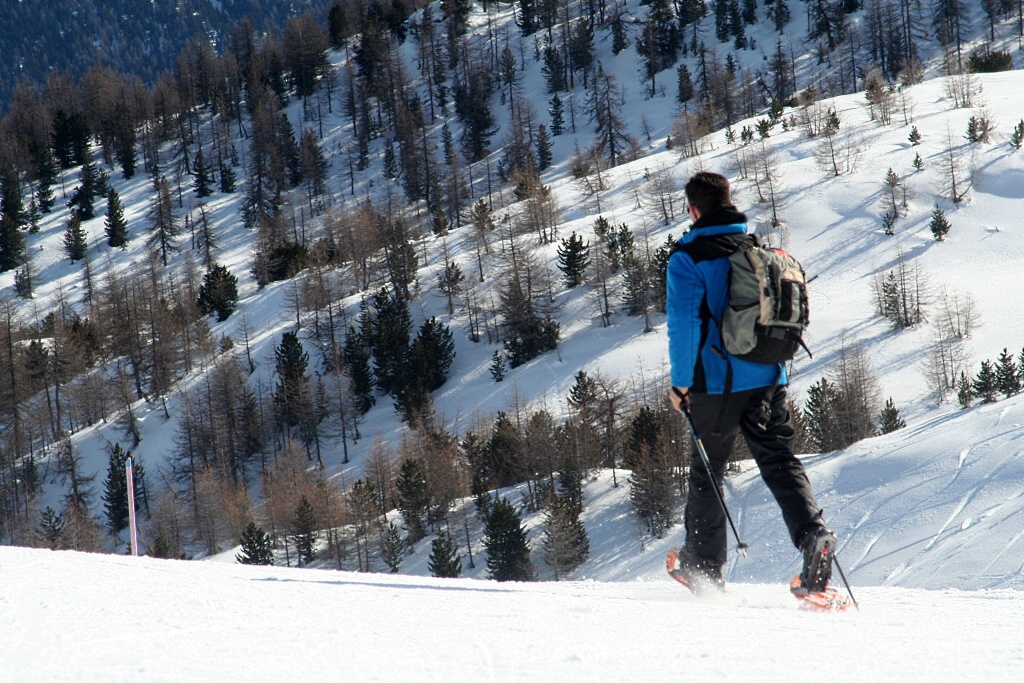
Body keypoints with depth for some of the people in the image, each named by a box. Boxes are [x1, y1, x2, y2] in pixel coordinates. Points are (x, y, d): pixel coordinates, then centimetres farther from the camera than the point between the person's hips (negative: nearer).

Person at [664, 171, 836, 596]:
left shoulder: (688, 257, -9)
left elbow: (684, 324, -14)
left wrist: (681, 383, -6)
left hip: (717, 383, -4)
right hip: (769, 380, 4)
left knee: (706, 472, 9)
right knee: (780, 461, 6)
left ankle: (703, 566, 18)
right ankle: (813, 534, -18)